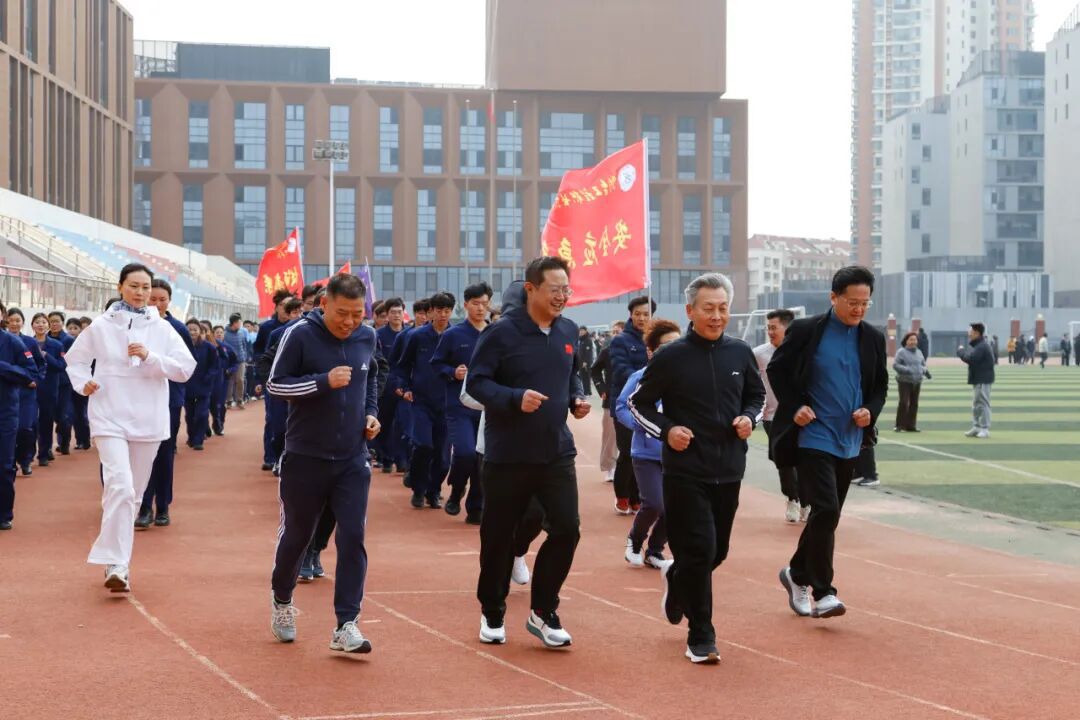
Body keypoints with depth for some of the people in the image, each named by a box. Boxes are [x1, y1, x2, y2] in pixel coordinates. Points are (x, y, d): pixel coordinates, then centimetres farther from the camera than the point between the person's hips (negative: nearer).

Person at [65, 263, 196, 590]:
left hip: (149, 420, 3)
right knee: (120, 486, -19)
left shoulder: (162, 329, 3)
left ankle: (115, 558, 26)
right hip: (110, 418, -3)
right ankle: (116, 565, -20)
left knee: (134, 493, 11)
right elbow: (75, 359, 13)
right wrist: (82, 383, -6)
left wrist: (150, 357, -16)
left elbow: (186, 368, -4)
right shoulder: (100, 327, 1)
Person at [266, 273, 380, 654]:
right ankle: (281, 600, 38)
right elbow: (275, 384, -11)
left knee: (353, 539, -6)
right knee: (296, 534, 12)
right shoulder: (300, 334, -12)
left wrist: (371, 412, 5)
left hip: (353, 459, 3)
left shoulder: (367, 338, 2)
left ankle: (346, 626, -3)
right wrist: (324, 381, -22)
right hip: (305, 458, -3)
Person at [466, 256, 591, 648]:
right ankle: (492, 614, 26)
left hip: (557, 453, 4)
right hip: (507, 455, -4)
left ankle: (543, 611, 12)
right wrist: (515, 398, -27)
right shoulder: (502, 332, -12)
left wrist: (576, 398, 1)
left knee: (567, 529, -5)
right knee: (498, 537, 7)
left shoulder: (569, 331, 6)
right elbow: (476, 382, -13)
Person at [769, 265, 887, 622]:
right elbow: (776, 370, 2)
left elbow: (880, 384, 15)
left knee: (827, 514, 12)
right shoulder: (806, 331, -6)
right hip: (814, 436, -5)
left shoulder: (873, 338, 6)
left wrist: (871, 410, -4)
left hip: (850, 441, 5)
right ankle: (822, 592, -10)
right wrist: (794, 406, -10)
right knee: (826, 510, -16)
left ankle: (797, 574, 32)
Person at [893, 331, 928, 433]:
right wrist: (907, 370, -24)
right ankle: (899, 425, -7)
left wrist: (924, 371, 0)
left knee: (914, 403, 6)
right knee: (903, 402, -12)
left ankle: (910, 425, 13)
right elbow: (895, 365, -12)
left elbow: (923, 364, 23)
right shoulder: (901, 352, -5)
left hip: (917, 381, 6)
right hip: (904, 381, -6)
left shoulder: (919, 352, 15)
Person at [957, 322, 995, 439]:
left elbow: (970, 359, -25)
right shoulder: (977, 345, 17)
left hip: (983, 380, -11)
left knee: (982, 403, -8)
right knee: (976, 404, 15)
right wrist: (962, 351, -2)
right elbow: (970, 356, 15)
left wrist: (961, 350, -10)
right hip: (977, 379, 11)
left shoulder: (982, 346, -18)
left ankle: (984, 429, -6)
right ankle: (976, 427, 22)